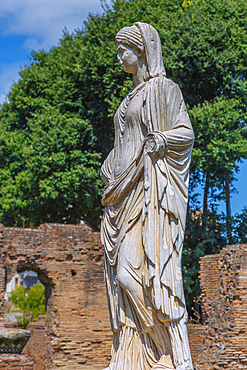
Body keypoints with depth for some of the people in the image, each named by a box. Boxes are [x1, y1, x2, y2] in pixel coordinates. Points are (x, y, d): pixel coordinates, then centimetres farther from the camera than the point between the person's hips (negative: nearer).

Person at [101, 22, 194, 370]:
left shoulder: (163, 88, 1)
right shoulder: (132, 96, 24)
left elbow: (185, 132, -6)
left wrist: (158, 142, -21)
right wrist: (110, 171, 14)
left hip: (151, 186, -8)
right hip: (126, 192, 8)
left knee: (152, 262, -15)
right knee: (125, 268, 0)